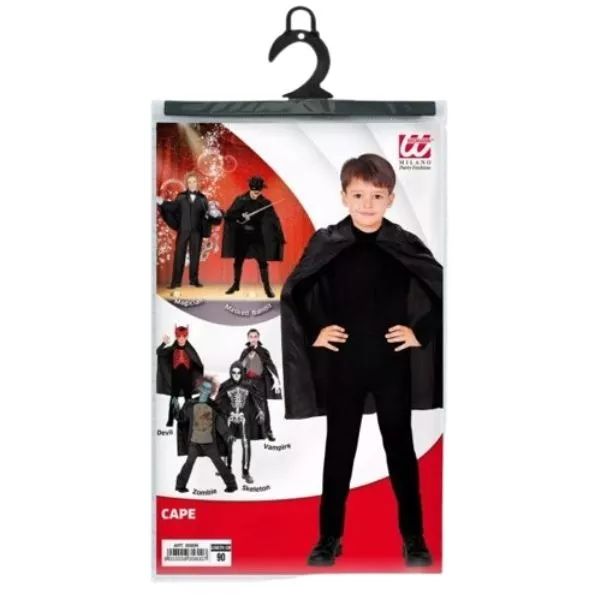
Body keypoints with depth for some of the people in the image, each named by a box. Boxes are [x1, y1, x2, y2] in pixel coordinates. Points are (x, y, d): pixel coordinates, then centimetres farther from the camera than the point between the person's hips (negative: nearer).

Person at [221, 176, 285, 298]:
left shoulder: (265, 203, -5)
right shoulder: (241, 200, -4)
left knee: (262, 262, -3)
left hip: (257, 236, -1)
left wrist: (279, 238, -14)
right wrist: (241, 216, -23)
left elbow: (274, 220, -6)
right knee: (238, 261, 10)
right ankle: (236, 284, 26)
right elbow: (229, 214, -7)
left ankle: (267, 287, 4)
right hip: (242, 235, 1)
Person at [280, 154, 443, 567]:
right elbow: (292, 294, 4)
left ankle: (414, 538, 27)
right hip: (343, 365, 0)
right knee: (339, 451, 10)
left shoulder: (405, 245, -4)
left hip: (392, 365, 0)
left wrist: (421, 333, -3)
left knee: (401, 449, 11)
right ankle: (330, 537, 26)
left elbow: (444, 292, 3)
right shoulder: (327, 243, -4)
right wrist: (313, 333, -3)